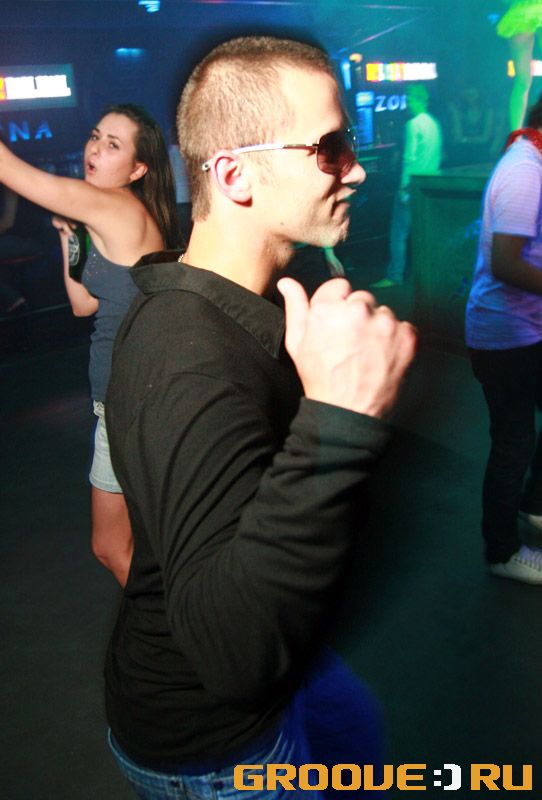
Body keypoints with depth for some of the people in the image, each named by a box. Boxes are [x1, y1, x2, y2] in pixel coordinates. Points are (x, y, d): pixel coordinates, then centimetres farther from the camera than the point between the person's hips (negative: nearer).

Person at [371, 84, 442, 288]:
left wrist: (404, 186, -15)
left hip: (412, 184, -8)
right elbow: (437, 156, 16)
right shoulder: (434, 123, 13)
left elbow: (409, 157, -17)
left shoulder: (413, 124, -11)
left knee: (399, 232, -4)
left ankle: (394, 276, -3)